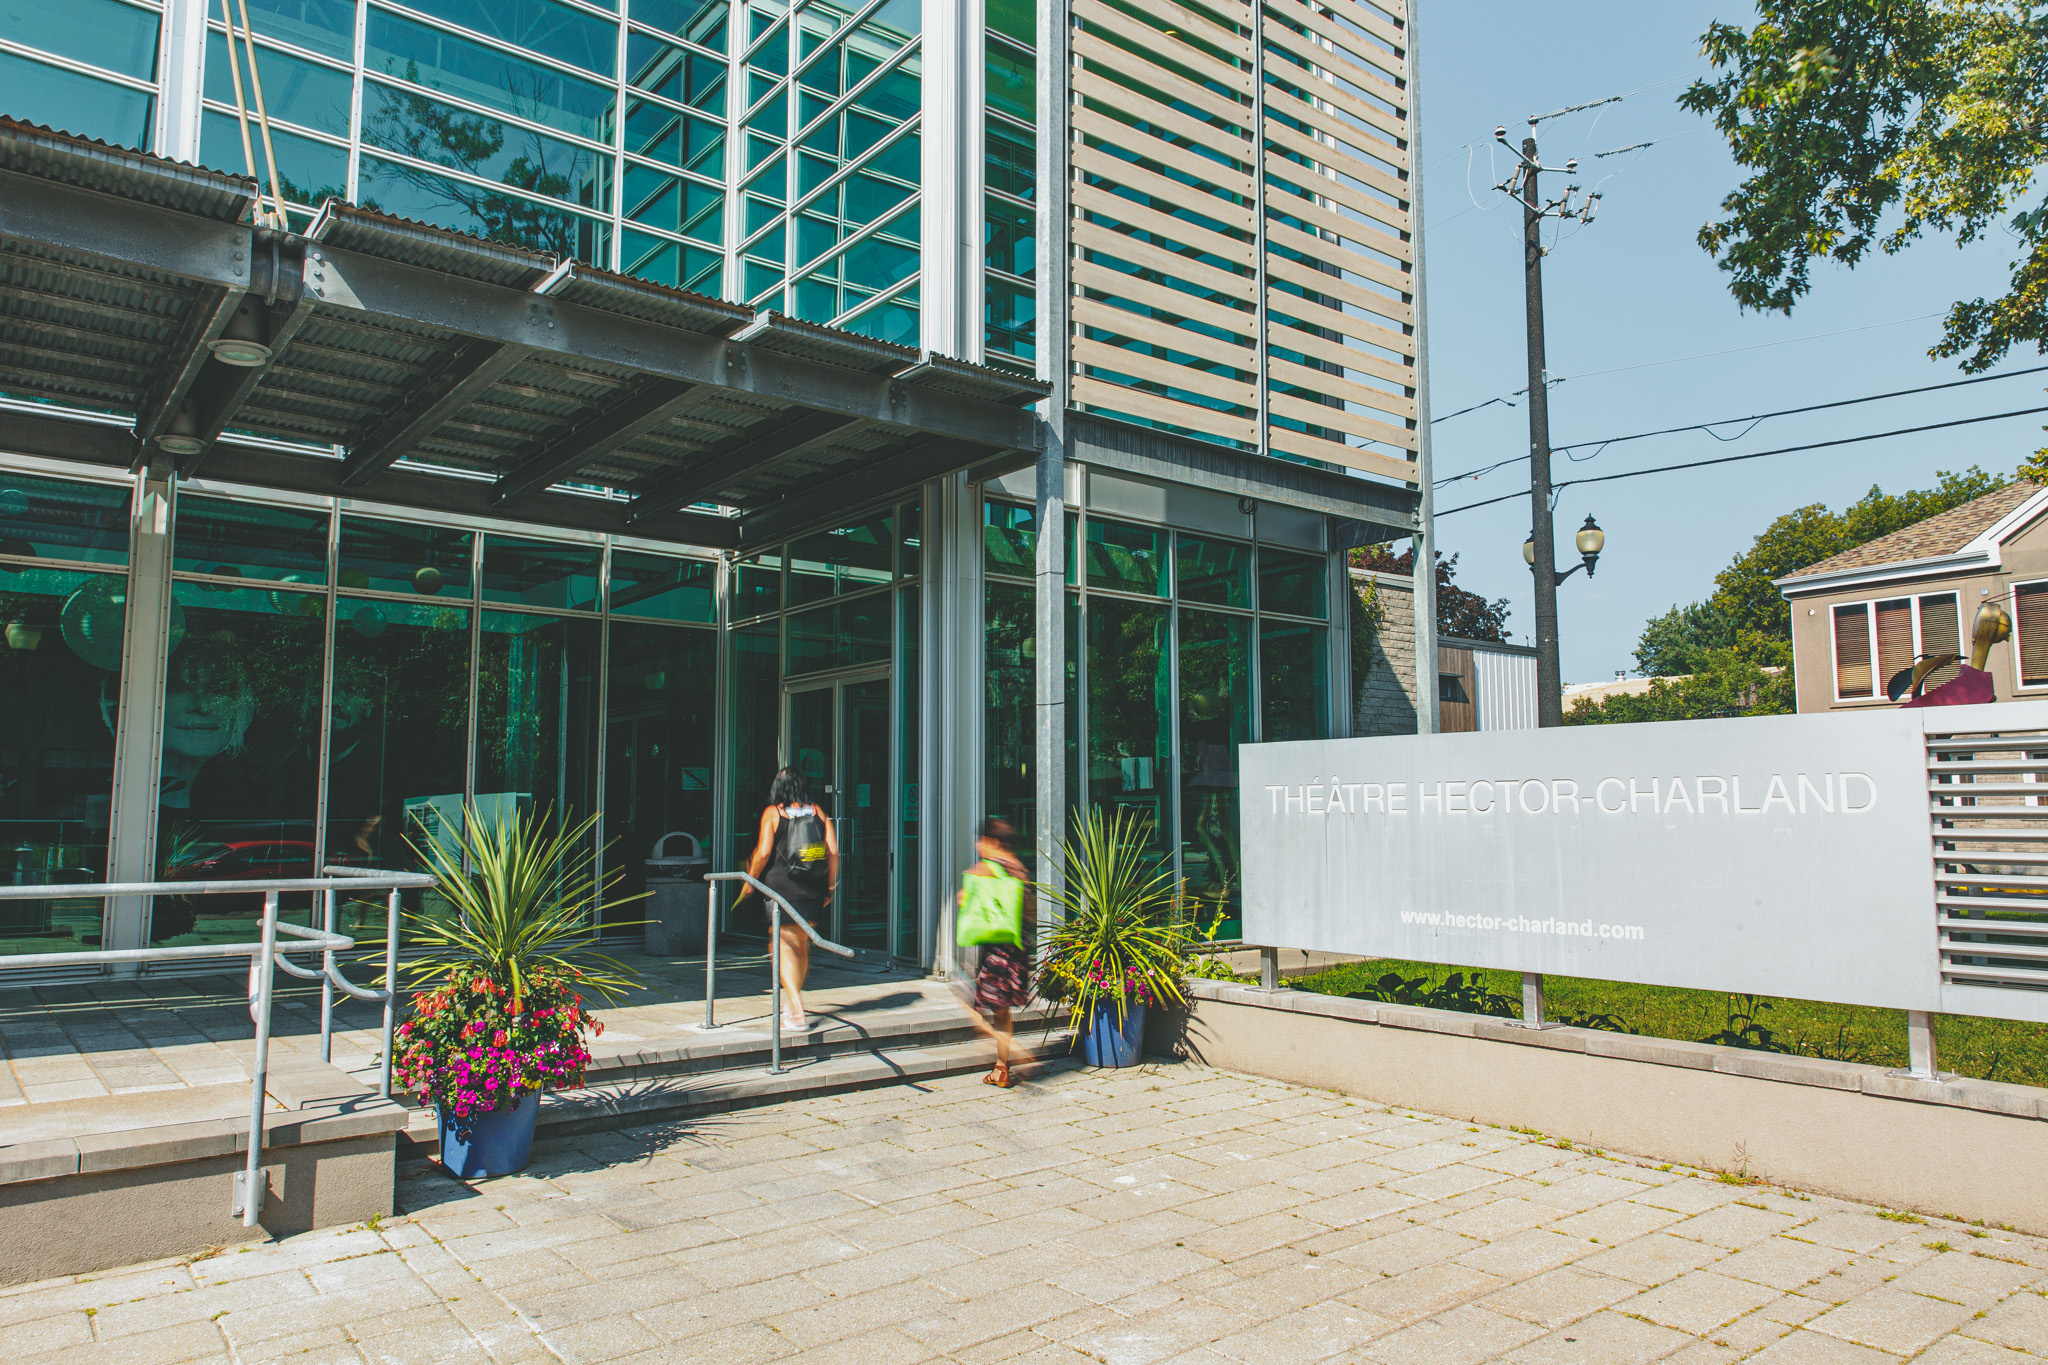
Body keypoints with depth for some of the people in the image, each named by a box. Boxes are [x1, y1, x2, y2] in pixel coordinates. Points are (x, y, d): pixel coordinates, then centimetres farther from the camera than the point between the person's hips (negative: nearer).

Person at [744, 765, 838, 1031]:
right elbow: (833, 852, 2)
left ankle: (797, 1013, -12)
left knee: (785, 947, -2)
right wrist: (831, 887, 11)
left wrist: (751, 880, 6)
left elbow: (763, 853, -8)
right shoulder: (819, 813, 7)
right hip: (814, 890, 4)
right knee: (802, 945, 19)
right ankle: (793, 1000, 33)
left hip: (781, 886, -4)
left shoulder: (772, 813, -1)